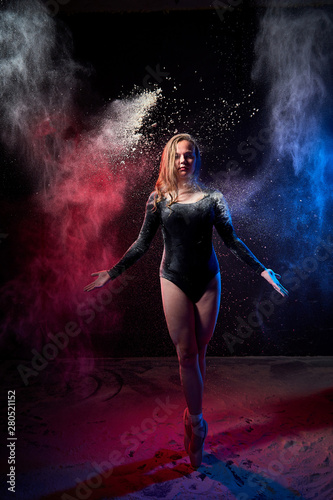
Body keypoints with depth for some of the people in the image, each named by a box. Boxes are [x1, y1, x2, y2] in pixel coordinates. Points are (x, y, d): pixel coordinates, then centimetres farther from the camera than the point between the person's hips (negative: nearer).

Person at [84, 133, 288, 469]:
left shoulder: (212, 198, 3)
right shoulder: (158, 199, 3)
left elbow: (232, 241, 4)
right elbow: (141, 244, 5)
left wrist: (262, 270, -2)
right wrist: (112, 273, 2)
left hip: (207, 280, 1)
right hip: (174, 280, 0)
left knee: (199, 351, 8)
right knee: (186, 353, 1)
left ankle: (192, 418, 24)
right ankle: (198, 424, 15)